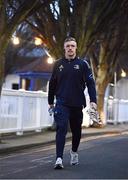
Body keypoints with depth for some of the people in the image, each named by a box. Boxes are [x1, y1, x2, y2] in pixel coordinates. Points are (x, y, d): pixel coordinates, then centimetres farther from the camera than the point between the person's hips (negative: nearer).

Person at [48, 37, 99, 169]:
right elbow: (52, 84, 14)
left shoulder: (83, 64, 2)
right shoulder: (58, 64, 6)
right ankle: (59, 159, -18)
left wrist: (93, 100, -13)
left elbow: (90, 83, -2)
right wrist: (50, 102, 16)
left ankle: (74, 152, 38)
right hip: (62, 103, -1)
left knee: (76, 131, 13)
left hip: (77, 104, 1)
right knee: (61, 129, -13)